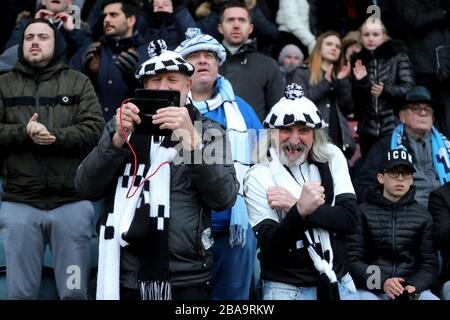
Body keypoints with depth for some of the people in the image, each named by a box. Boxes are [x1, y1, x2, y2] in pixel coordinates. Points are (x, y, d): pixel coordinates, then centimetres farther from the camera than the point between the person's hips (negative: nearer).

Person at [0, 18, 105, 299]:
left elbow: (94, 129, -3)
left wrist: (56, 136, -17)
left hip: (72, 202, -1)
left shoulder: (78, 82, 9)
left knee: (74, 292, 6)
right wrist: (23, 132, -16)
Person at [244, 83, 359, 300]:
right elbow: (270, 248, -15)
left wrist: (294, 206, -19)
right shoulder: (259, 176, -9)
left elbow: (350, 220, -9)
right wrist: (300, 210, -30)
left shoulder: (332, 158, 0)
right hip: (286, 288, -3)